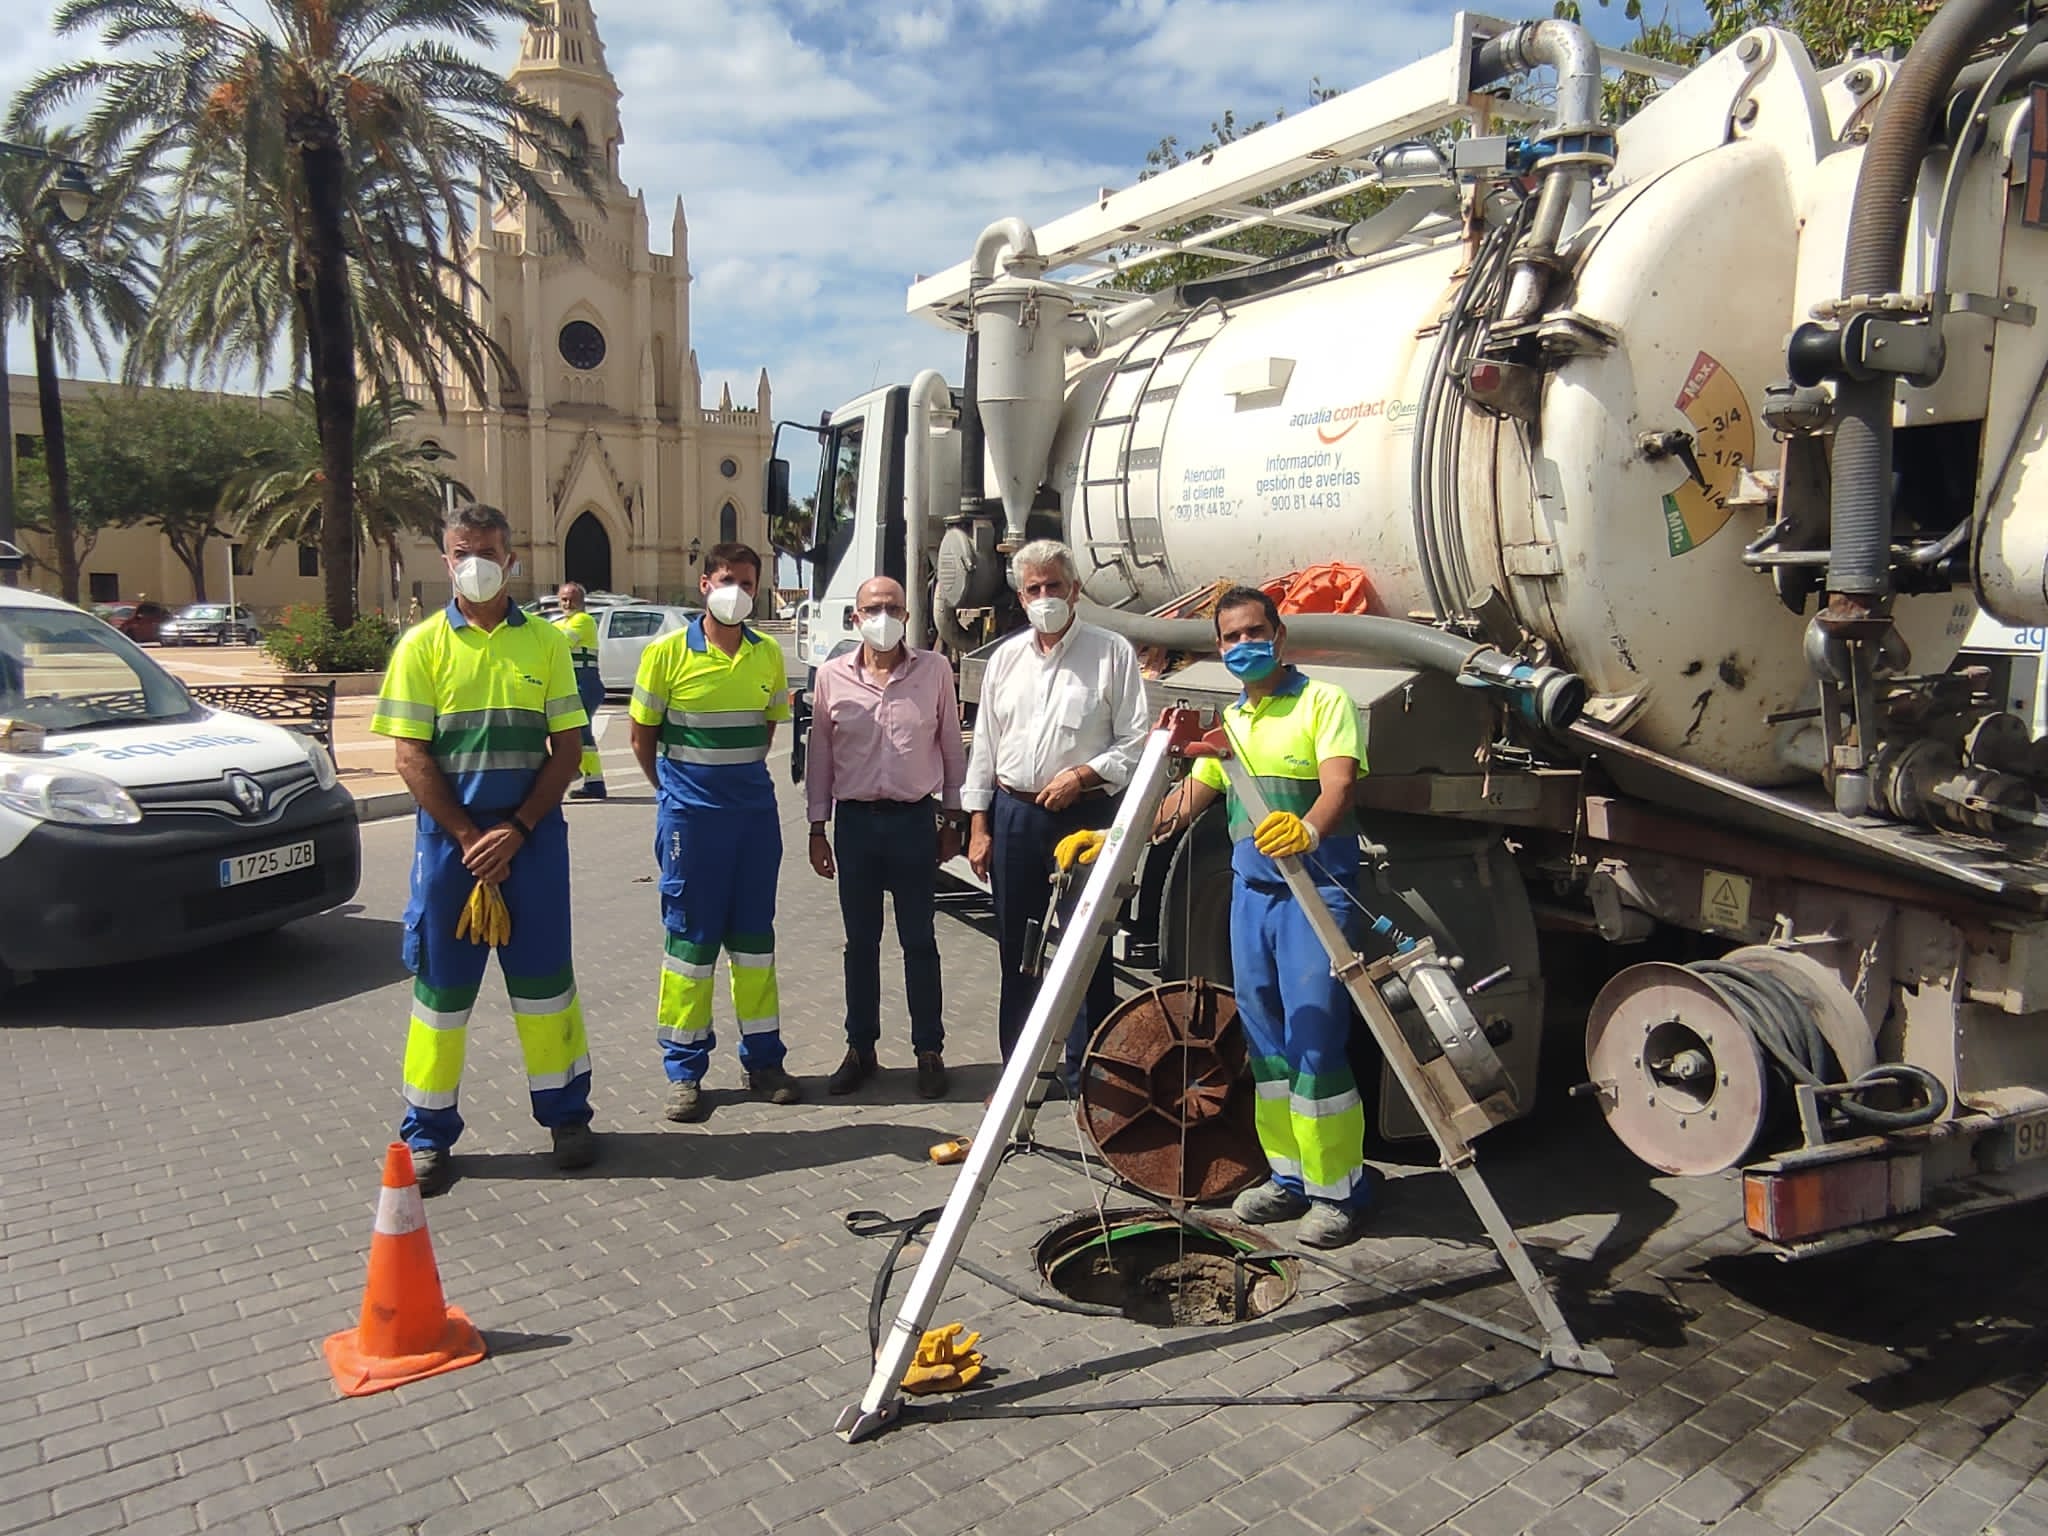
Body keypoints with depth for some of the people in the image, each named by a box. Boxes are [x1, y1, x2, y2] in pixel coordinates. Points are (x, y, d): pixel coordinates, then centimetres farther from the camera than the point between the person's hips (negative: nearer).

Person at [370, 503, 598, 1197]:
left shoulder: (545, 642, 3)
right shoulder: (423, 644, 1)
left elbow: (566, 750, 1)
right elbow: (412, 758, -3)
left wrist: (515, 830, -9)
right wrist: (470, 839, -10)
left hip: (532, 833, 1)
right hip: (449, 834, 0)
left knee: (544, 975, 8)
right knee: (441, 982, 6)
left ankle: (566, 1114, 21)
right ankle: (428, 1134, 18)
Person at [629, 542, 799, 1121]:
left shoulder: (768, 654, 5)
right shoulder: (667, 652, -6)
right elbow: (642, 735, 2)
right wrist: (674, 791, 8)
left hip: (755, 812, 4)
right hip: (689, 815, -3)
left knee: (754, 936, 10)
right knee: (690, 938, 2)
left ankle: (762, 1059, 21)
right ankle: (684, 1071, 13)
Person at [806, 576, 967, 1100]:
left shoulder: (934, 669, -1)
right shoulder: (832, 676, 1)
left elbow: (952, 747, 4)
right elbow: (820, 755, 6)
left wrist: (952, 819, 4)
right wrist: (817, 828, 5)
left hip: (915, 820, -1)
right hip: (854, 820, 1)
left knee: (919, 942, 6)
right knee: (860, 942, 11)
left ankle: (929, 1050, 18)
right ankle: (860, 1048, 23)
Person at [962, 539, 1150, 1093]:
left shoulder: (1113, 652, -1)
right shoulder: (1006, 657, 11)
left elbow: (1135, 741, -3)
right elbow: (984, 746, 12)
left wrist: (1082, 775, -16)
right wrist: (979, 826, 8)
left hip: (1085, 815, -4)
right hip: (1013, 814, 4)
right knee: (1016, 951, 12)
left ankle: (1085, 1078, 15)